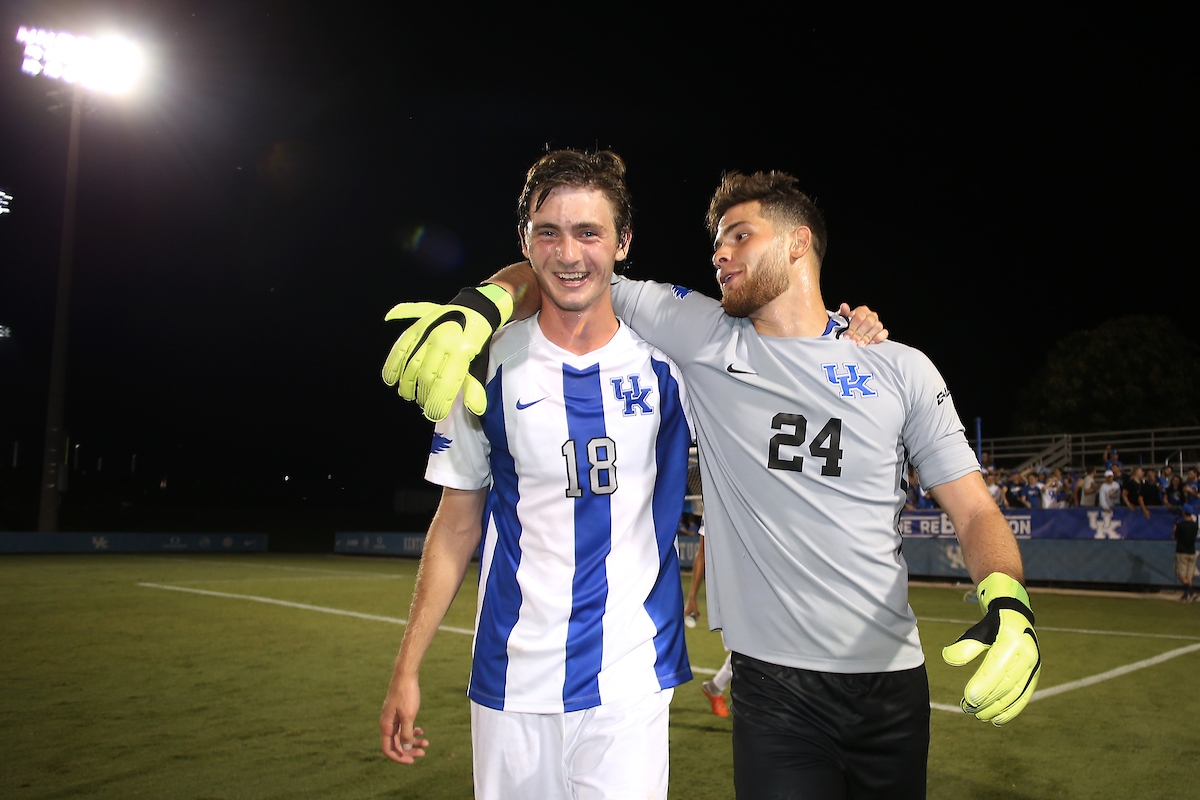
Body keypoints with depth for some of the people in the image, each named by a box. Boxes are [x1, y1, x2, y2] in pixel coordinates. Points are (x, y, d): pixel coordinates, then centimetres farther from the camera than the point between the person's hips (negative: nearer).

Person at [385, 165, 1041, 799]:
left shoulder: (900, 368, 2)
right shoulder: (704, 337, 0)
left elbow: (974, 511, 3)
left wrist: (1008, 602, -17)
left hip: (894, 680, 2)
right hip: (774, 683, -1)